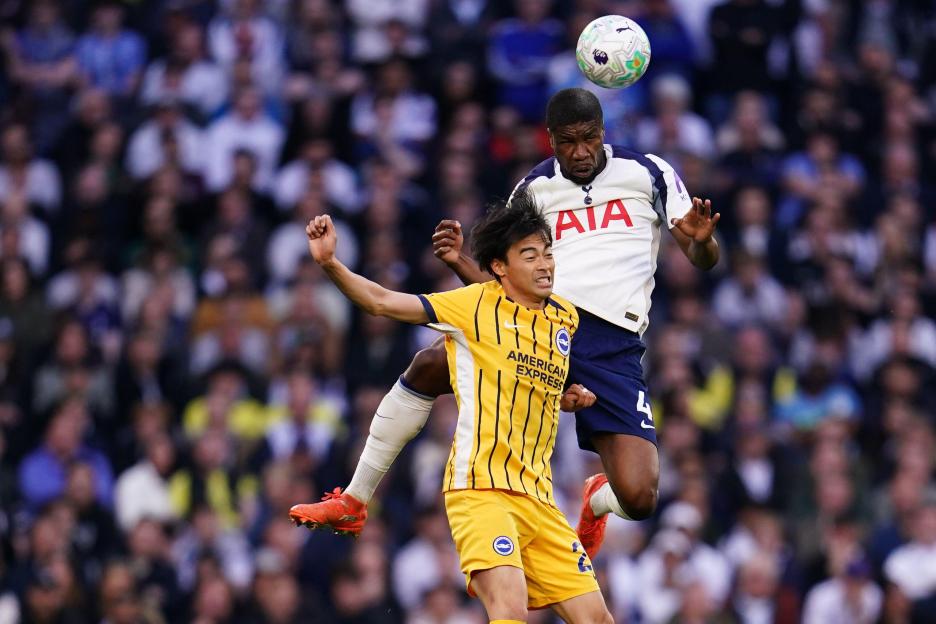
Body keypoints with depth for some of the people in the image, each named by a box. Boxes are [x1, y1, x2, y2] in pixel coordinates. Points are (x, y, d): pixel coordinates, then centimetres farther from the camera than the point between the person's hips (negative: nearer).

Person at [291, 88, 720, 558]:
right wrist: (461, 264, -2)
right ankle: (353, 502, -8)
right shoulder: (533, 188, 16)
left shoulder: (648, 173, 8)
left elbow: (702, 259, 5)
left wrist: (701, 240, -19)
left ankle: (596, 502, 23)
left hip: (613, 345, -2)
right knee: (429, 365, -22)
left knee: (638, 499, -18)